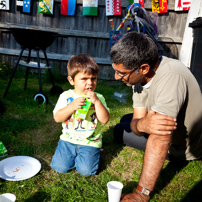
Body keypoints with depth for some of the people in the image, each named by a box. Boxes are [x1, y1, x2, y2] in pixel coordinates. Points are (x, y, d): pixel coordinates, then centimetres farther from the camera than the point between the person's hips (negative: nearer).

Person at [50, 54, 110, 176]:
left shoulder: (98, 98, -3)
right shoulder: (66, 96, -1)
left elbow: (105, 120, -12)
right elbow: (57, 118, -9)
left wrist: (96, 102, -23)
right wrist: (72, 106, -23)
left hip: (90, 143, -1)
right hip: (68, 139, 2)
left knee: (86, 170, -14)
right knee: (60, 167, -9)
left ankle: (95, 154, 18)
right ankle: (74, 155, 21)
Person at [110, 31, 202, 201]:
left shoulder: (171, 76, -40)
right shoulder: (139, 75, -14)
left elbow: (159, 141, -45)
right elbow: (138, 118, -15)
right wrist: (141, 124, -40)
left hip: (184, 147, -7)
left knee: (120, 131, -7)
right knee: (127, 120, 21)